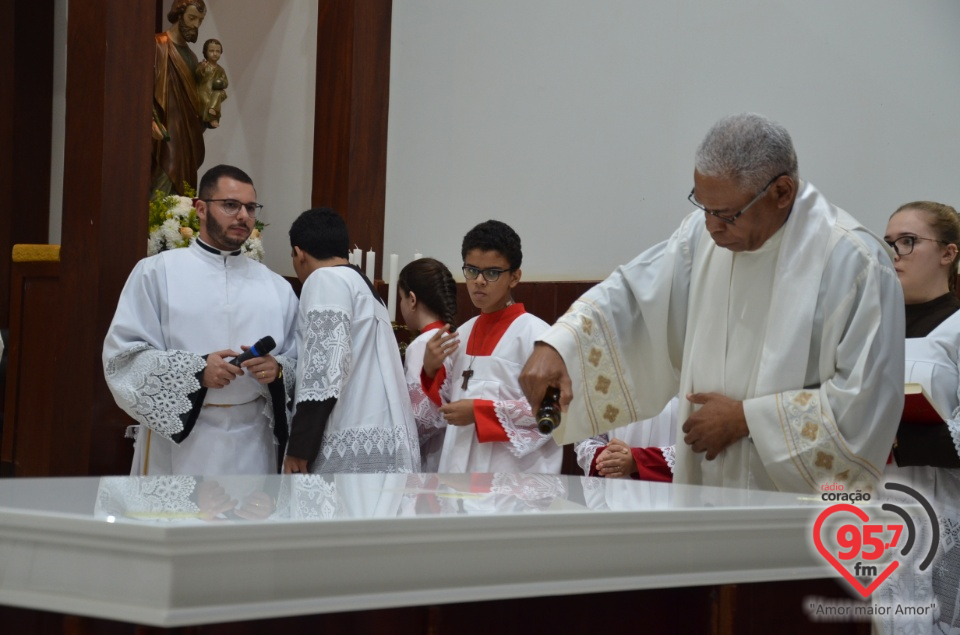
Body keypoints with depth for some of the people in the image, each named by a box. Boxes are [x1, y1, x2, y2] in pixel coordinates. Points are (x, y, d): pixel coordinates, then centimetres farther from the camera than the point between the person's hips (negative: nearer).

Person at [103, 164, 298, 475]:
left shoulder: (276, 287, 13)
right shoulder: (156, 272, 3)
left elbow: (300, 364, 12)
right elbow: (122, 355, -4)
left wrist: (277, 370, -10)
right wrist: (194, 371, -16)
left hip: (252, 446, 3)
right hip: (179, 444, -3)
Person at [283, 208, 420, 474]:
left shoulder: (325, 279, -2)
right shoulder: (359, 283, 26)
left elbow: (325, 369, -14)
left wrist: (299, 448, -13)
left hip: (353, 448, -9)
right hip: (386, 445, 9)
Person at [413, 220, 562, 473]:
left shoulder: (534, 333, -8)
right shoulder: (463, 334, 13)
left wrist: (480, 411, -16)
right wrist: (430, 370, 0)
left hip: (513, 473, -6)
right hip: (459, 468, 6)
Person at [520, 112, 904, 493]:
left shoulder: (855, 262, -12)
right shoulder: (703, 233, 7)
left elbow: (867, 397, -14)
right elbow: (630, 293, 12)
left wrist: (746, 417, -11)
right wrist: (555, 347, -6)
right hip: (704, 487, 2)